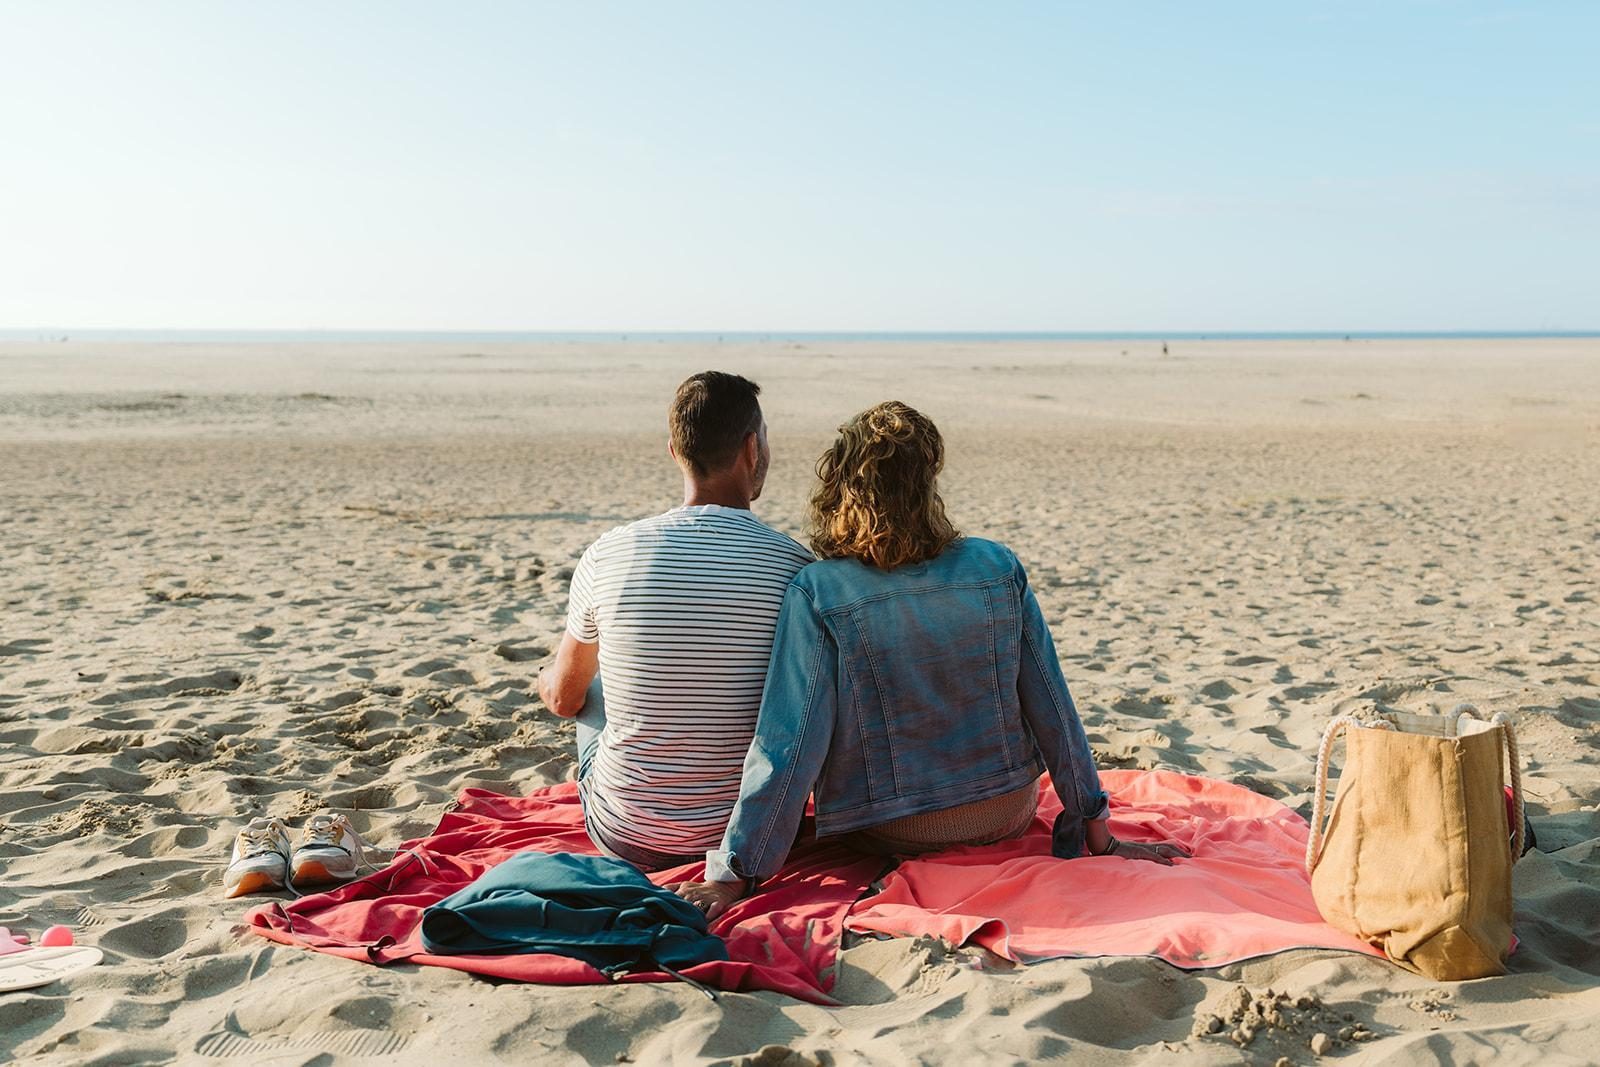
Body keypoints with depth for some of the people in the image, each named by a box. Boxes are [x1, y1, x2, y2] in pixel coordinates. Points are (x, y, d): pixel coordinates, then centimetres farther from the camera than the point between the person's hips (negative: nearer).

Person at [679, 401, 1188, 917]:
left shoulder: (816, 593, -20)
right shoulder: (998, 568, -13)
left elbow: (790, 744, -22)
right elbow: (1052, 710, -8)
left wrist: (733, 875, -15)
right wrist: (1099, 836, 1)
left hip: (891, 836, -1)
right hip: (1007, 816, 2)